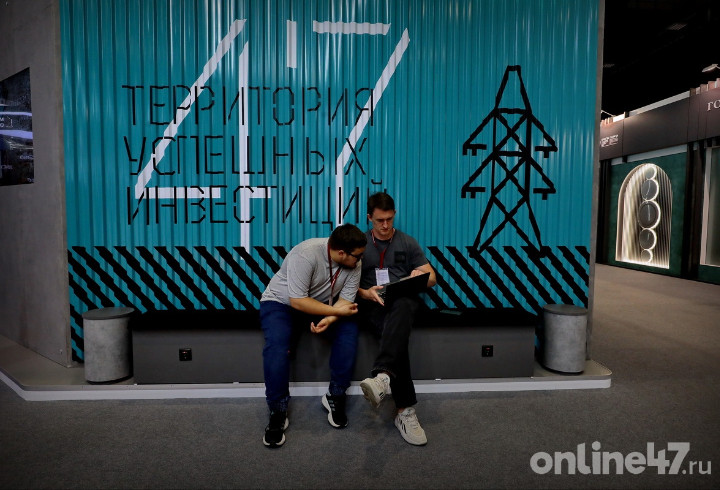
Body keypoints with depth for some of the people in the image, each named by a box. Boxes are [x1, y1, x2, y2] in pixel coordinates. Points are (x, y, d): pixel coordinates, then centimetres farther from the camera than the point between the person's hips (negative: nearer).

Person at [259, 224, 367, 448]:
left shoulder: (354, 264, -12)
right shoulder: (306, 253, -31)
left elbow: (346, 301, -12)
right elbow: (297, 301, -31)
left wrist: (329, 319, -32)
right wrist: (336, 311, -30)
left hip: (322, 306, 5)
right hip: (281, 303, -4)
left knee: (349, 331, -20)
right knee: (277, 344, -31)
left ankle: (335, 396, -5)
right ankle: (278, 412, -17)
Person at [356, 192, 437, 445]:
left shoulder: (408, 242, 20)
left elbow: (432, 278, 16)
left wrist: (420, 276, -9)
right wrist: (365, 292, -11)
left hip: (404, 299, 1)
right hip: (373, 303, 0)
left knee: (400, 307, -40)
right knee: (398, 333, -34)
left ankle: (383, 377, -57)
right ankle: (405, 409, -34)